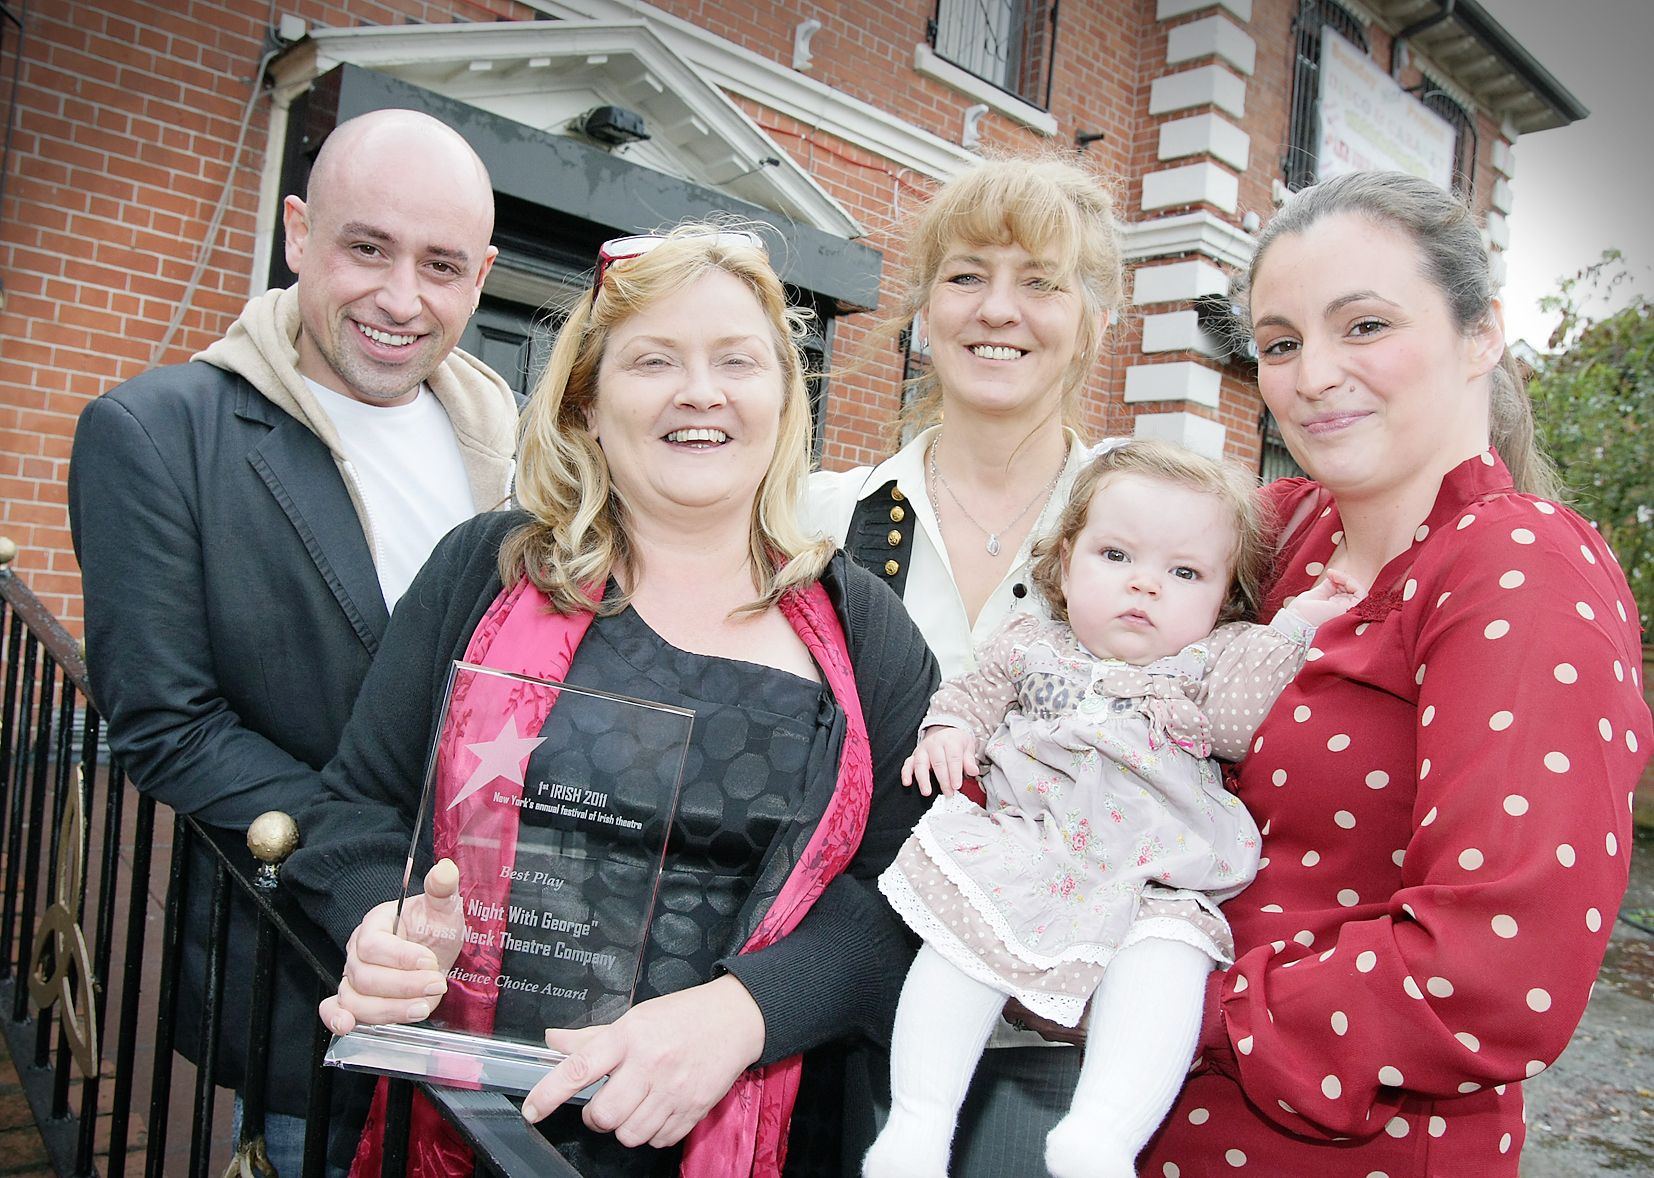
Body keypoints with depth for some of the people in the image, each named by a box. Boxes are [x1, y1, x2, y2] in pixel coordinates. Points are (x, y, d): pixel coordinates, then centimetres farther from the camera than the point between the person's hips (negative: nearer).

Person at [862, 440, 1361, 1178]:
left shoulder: (1218, 658, 13)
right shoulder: (1031, 643, 18)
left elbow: (1238, 722, -6)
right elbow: (977, 692, 29)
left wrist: (1290, 627, -5)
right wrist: (949, 730, 8)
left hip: (1155, 886, 0)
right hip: (1023, 859, 1)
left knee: (1168, 952, -31)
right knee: (962, 929, -25)